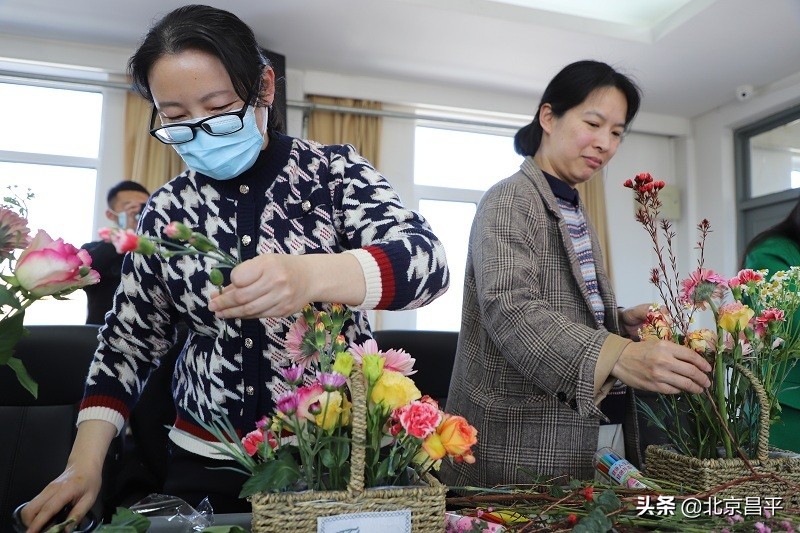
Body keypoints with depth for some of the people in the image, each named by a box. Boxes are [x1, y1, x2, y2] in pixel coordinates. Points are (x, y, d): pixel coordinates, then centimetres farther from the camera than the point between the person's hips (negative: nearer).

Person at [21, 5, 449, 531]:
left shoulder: (333, 170, -9)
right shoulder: (165, 212, -1)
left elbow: (427, 259, -23)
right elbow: (128, 342, 7)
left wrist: (310, 275, -41)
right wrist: (85, 463, -3)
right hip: (207, 466, 3)